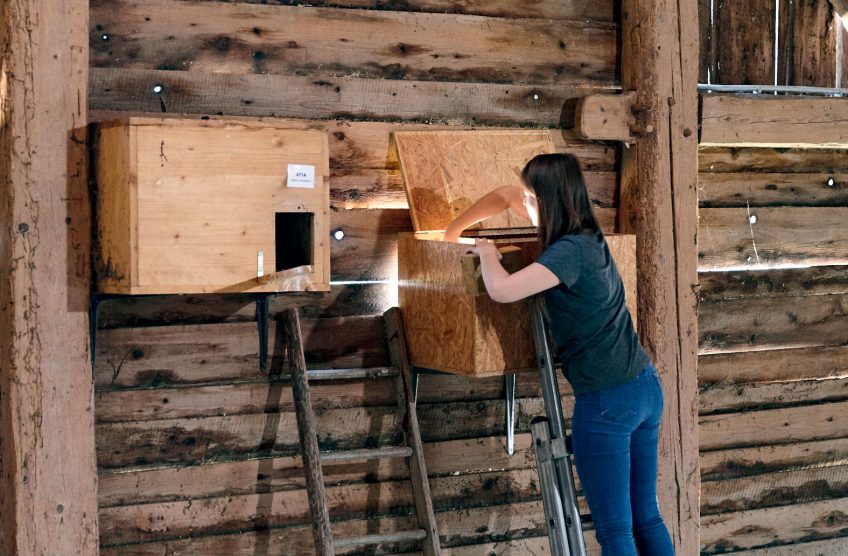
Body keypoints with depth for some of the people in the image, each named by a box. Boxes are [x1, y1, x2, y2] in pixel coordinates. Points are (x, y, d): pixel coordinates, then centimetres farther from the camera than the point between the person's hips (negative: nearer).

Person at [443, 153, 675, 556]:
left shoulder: (570, 251, -17)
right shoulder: (589, 235, 8)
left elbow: (501, 290, -28)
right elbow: (507, 195, 21)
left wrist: (486, 251, -8)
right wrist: (454, 230, 19)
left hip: (606, 401, -9)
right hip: (646, 386, 9)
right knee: (646, 517, 14)